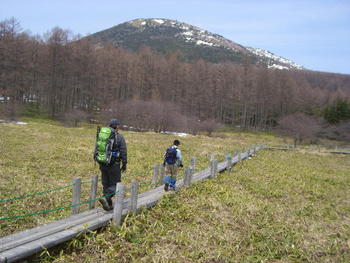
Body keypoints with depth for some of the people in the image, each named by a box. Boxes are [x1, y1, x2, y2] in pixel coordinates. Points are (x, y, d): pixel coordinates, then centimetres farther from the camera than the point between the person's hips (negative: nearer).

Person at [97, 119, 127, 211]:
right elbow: (123, 152, -7)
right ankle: (106, 198, -19)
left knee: (106, 184, 13)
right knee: (114, 184, 4)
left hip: (103, 164, 5)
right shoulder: (120, 137, -7)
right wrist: (124, 164, 3)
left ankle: (109, 205, 19)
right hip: (114, 165, -5)